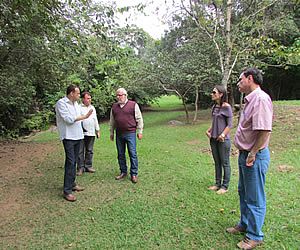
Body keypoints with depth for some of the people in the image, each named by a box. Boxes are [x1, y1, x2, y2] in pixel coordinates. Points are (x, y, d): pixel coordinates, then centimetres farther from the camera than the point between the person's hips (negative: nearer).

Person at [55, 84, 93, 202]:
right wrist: (84, 116, -12)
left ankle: (72, 184, 26)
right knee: (70, 162, -10)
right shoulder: (61, 103, -11)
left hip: (77, 136, 8)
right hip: (68, 136, -8)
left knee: (74, 162, 15)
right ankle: (67, 191, -4)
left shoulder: (75, 103, 13)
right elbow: (68, 119, -19)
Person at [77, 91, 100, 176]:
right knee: (80, 151, 1)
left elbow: (95, 120, 19)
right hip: (81, 133, -5)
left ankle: (88, 166, 19)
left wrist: (98, 131, 17)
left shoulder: (92, 107, 15)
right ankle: (80, 168, 9)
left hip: (91, 133, 5)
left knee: (90, 151, 10)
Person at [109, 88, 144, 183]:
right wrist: (111, 132, 17)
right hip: (119, 134, 5)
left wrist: (139, 131, -2)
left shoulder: (133, 105, -2)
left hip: (130, 133, -4)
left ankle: (134, 174, 7)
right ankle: (123, 172, 24)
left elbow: (139, 119, 0)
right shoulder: (114, 106, 11)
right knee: (120, 154, 11)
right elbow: (112, 121, 18)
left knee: (133, 154, -2)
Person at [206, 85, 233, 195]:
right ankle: (218, 183, 29)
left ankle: (225, 186, 18)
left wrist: (223, 135, -21)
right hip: (213, 139, 7)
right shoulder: (214, 107, 8)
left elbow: (229, 124, -11)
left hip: (223, 140, -7)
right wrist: (208, 131, 3)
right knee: (217, 162, 16)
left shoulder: (226, 107, -12)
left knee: (225, 163, 6)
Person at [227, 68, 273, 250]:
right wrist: (245, 153, 15)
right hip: (245, 154, 10)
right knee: (244, 193, 23)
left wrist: (252, 154, -21)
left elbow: (265, 130, -27)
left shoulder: (261, 99, -20)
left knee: (255, 199, 5)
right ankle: (245, 225, 41)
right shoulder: (250, 99, 12)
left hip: (255, 156, -10)